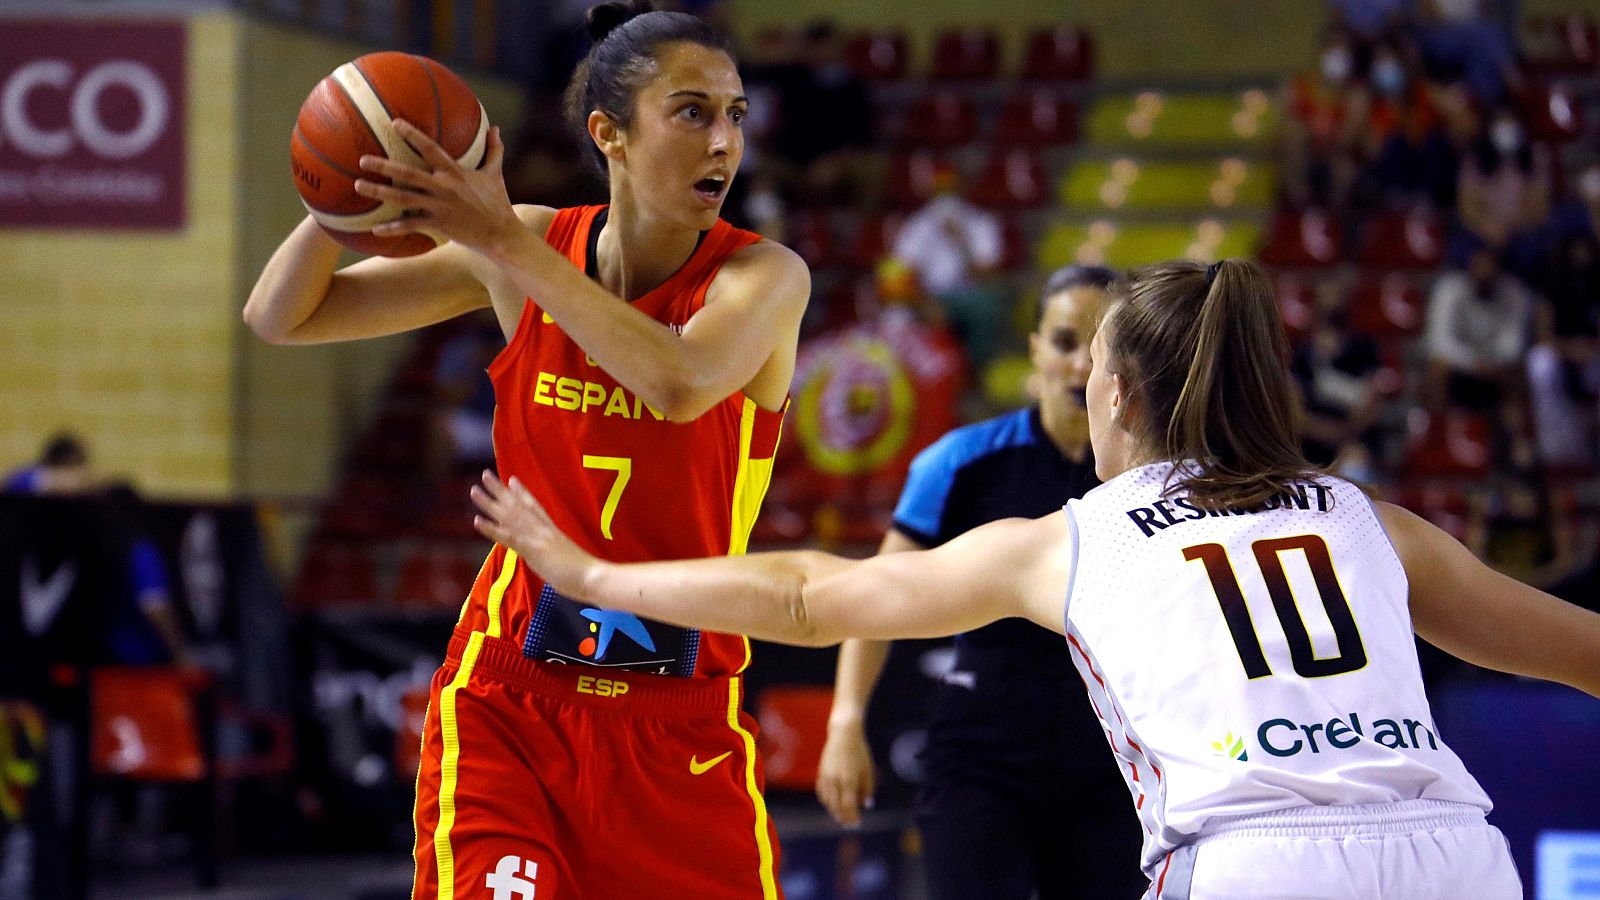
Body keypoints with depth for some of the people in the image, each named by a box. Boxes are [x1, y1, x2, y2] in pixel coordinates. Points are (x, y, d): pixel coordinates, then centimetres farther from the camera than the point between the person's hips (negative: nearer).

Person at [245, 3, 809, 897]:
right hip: (506, 705, 0)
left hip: (681, 724, 0)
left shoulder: (765, 277, -9)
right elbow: (280, 317, 2)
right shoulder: (519, 249, -2)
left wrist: (506, 241, -31)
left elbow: (680, 383, -32)